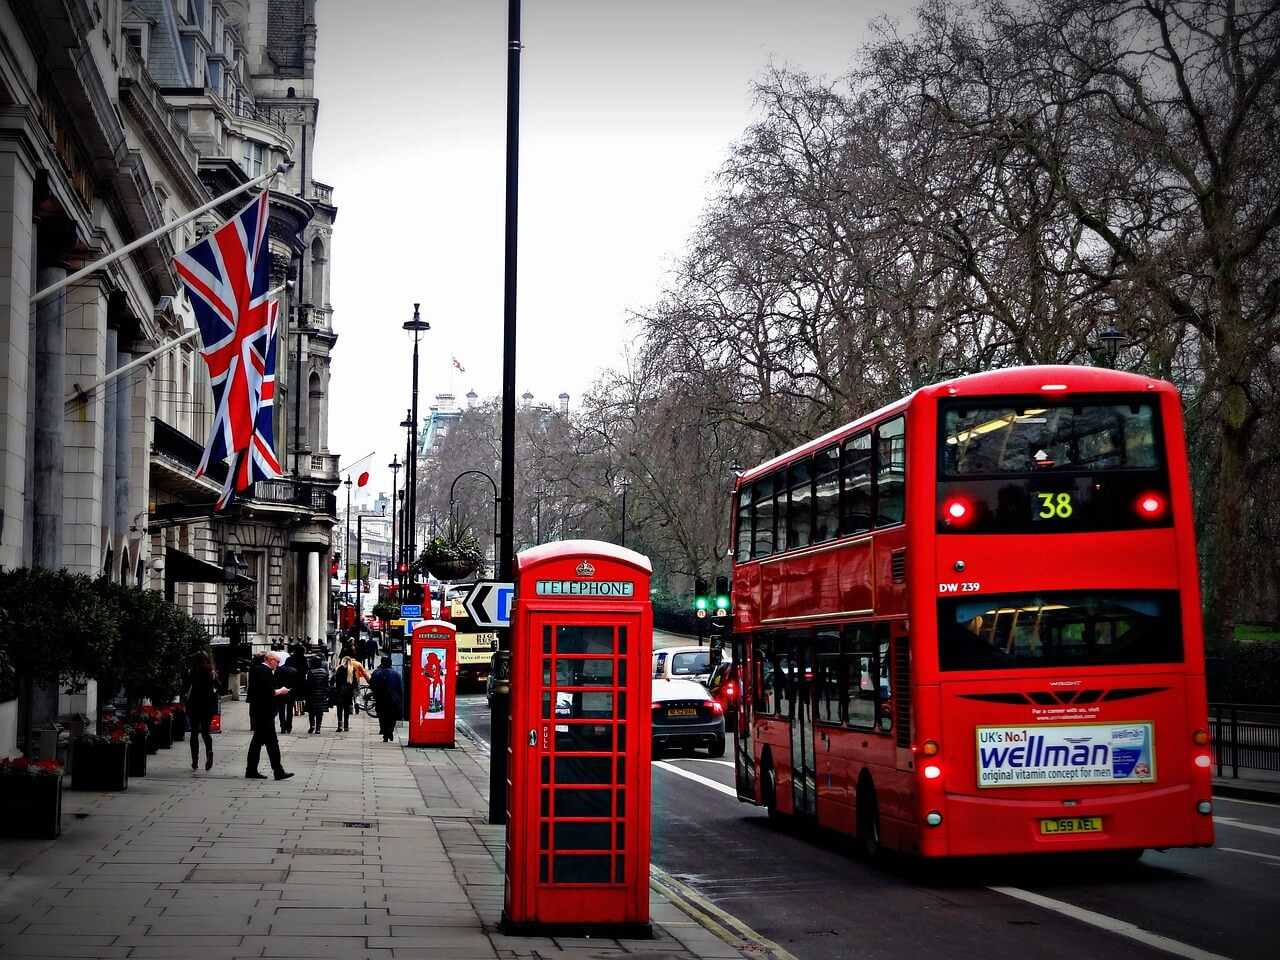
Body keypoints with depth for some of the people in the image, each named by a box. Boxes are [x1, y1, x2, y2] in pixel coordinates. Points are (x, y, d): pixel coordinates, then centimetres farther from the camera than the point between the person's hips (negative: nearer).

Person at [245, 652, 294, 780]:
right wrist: (280, 691, -8)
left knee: (257, 740, 14)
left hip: (255, 711, 10)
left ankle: (251, 771, 16)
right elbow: (269, 692, -24)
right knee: (271, 742, -8)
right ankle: (278, 772, -7)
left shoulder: (255, 669, 13)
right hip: (265, 713, -10)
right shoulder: (266, 672, -17)